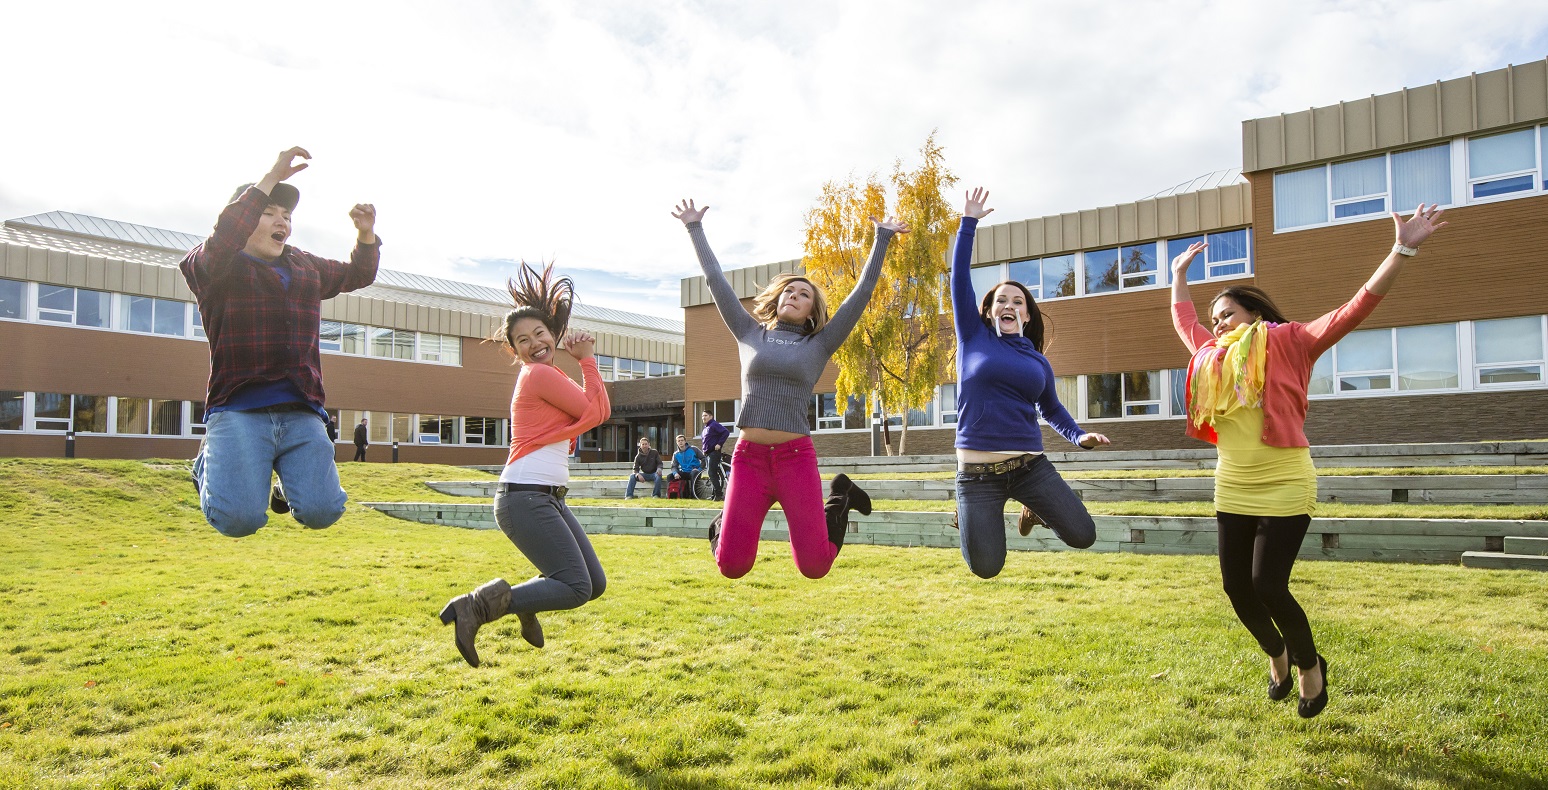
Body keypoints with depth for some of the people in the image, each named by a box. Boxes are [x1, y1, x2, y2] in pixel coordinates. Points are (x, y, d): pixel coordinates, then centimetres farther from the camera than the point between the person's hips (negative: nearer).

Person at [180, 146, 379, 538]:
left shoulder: (305, 266, 23)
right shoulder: (210, 266, 5)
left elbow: (357, 275, 33)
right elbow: (220, 244, -17)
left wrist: (366, 234, 11)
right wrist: (270, 179, -18)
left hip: (301, 414, 4)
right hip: (238, 411, -4)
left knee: (322, 512, -15)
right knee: (239, 518, -21)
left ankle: (286, 486, 23)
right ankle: (209, 464, 15)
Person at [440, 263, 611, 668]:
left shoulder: (548, 375, 20)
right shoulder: (539, 375, -10)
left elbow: (597, 410, 11)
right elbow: (595, 413, -7)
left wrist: (583, 359, 5)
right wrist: (586, 360, 2)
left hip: (547, 497, 10)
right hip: (525, 497, -10)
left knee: (595, 583, 10)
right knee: (576, 588, -14)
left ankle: (525, 602, 32)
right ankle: (475, 607, -11)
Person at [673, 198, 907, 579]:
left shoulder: (820, 344, 9)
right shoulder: (750, 334, 12)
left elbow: (862, 292, 9)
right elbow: (716, 281, 15)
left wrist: (882, 239, 10)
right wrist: (694, 229, 18)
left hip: (796, 458, -1)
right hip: (749, 457, 1)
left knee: (815, 566, -4)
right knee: (732, 566, -4)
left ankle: (841, 497, 25)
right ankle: (725, 521, 31)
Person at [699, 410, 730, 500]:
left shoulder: (714, 425, -9)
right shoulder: (705, 428, 19)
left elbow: (726, 432, -21)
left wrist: (719, 444, -22)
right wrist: (704, 451, 18)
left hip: (714, 453, -10)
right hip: (707, 454, 10)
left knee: (712, 473, -15)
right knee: (712, 474, 9)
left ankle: (719, 494, -13)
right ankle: (716, 494, 13)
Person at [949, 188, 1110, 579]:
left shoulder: (1038, 362, 12)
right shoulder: (974, 337, 3)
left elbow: (1051, 408, 27)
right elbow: (959, 279, -1)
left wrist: (1079, 436, 9)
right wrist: (969, 222, -1)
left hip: (1030, 466, 3)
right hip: (977, 472, -3)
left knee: (1082, 535, -11)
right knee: (986, 568, -8)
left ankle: (1037, 510, 24)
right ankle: (979, 516, 28)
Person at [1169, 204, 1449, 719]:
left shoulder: (1289, 343, -2)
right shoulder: (1212, 357, 13)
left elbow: (1355, 310, -8)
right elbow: (1184, 322, 30)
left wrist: (1402, 250, -13)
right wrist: (1179, 274, 38)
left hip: (1284, 490, -6)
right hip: (1232, 492, 6)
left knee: (1268, 587, -7)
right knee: (1235, 586, 8)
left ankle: (1311, 666, 22)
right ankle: (1276, 655, 37)